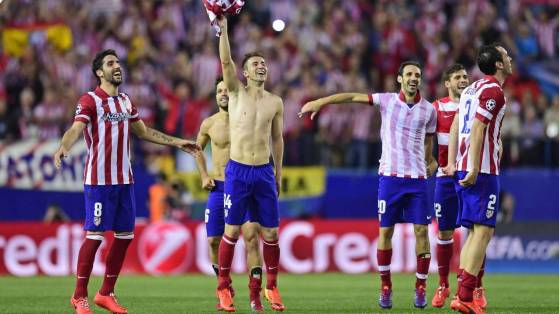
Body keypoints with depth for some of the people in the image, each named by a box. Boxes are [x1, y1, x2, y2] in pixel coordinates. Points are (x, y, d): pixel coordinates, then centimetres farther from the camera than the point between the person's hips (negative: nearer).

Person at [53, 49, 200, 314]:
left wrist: (177, 142, 28)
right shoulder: (90, 100, -7)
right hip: (99, 179, -7)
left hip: (124, 179, 7)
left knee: (125, 235, 6)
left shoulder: (125, 101, 15)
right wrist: (63, 147, -42)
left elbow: (143, 131, 26)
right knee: (95, 235, -9)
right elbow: (76, 128, -21)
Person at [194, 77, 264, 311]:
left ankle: (255, 294, -13)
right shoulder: (210, 124, 3)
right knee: (214, 241, 3)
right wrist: (204, 176, 9)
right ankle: (225, 290, 21)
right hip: (219, 187, 3)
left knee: (251, 237, -15)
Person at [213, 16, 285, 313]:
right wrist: (223, 26, -21)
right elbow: (225, 61, -13)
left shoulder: (275, 102, 8)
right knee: (232, 231, -1)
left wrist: (278, 172, 14)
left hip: (264, 172, 3)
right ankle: (223, 287, 8)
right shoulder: (236, 92, 1)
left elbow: (277, 138, 14)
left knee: (271, 233, 3)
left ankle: (271, 287, 16)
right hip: (237, 171, -3)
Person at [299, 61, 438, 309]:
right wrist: (320, 102, -8)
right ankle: (385, 287, 12)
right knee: (386, 230, 1)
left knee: (421, 230, -4)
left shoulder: (428, 110, 5)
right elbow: (353, 97, -1)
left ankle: (421, 288, 5)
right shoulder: (387, 100, 2)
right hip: (389, 176, -1)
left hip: (417, 178, 1)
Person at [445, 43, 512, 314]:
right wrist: (474, 170, -21)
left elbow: (455, 127, 20)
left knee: (475, 232, 12)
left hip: (463, 170, 9)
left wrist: (452, 163, 20)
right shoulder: (493, 91, -9)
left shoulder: (472, 89, 18)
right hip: (483, 170, -9)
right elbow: (477, 130, -18)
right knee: (483, 232, -10)